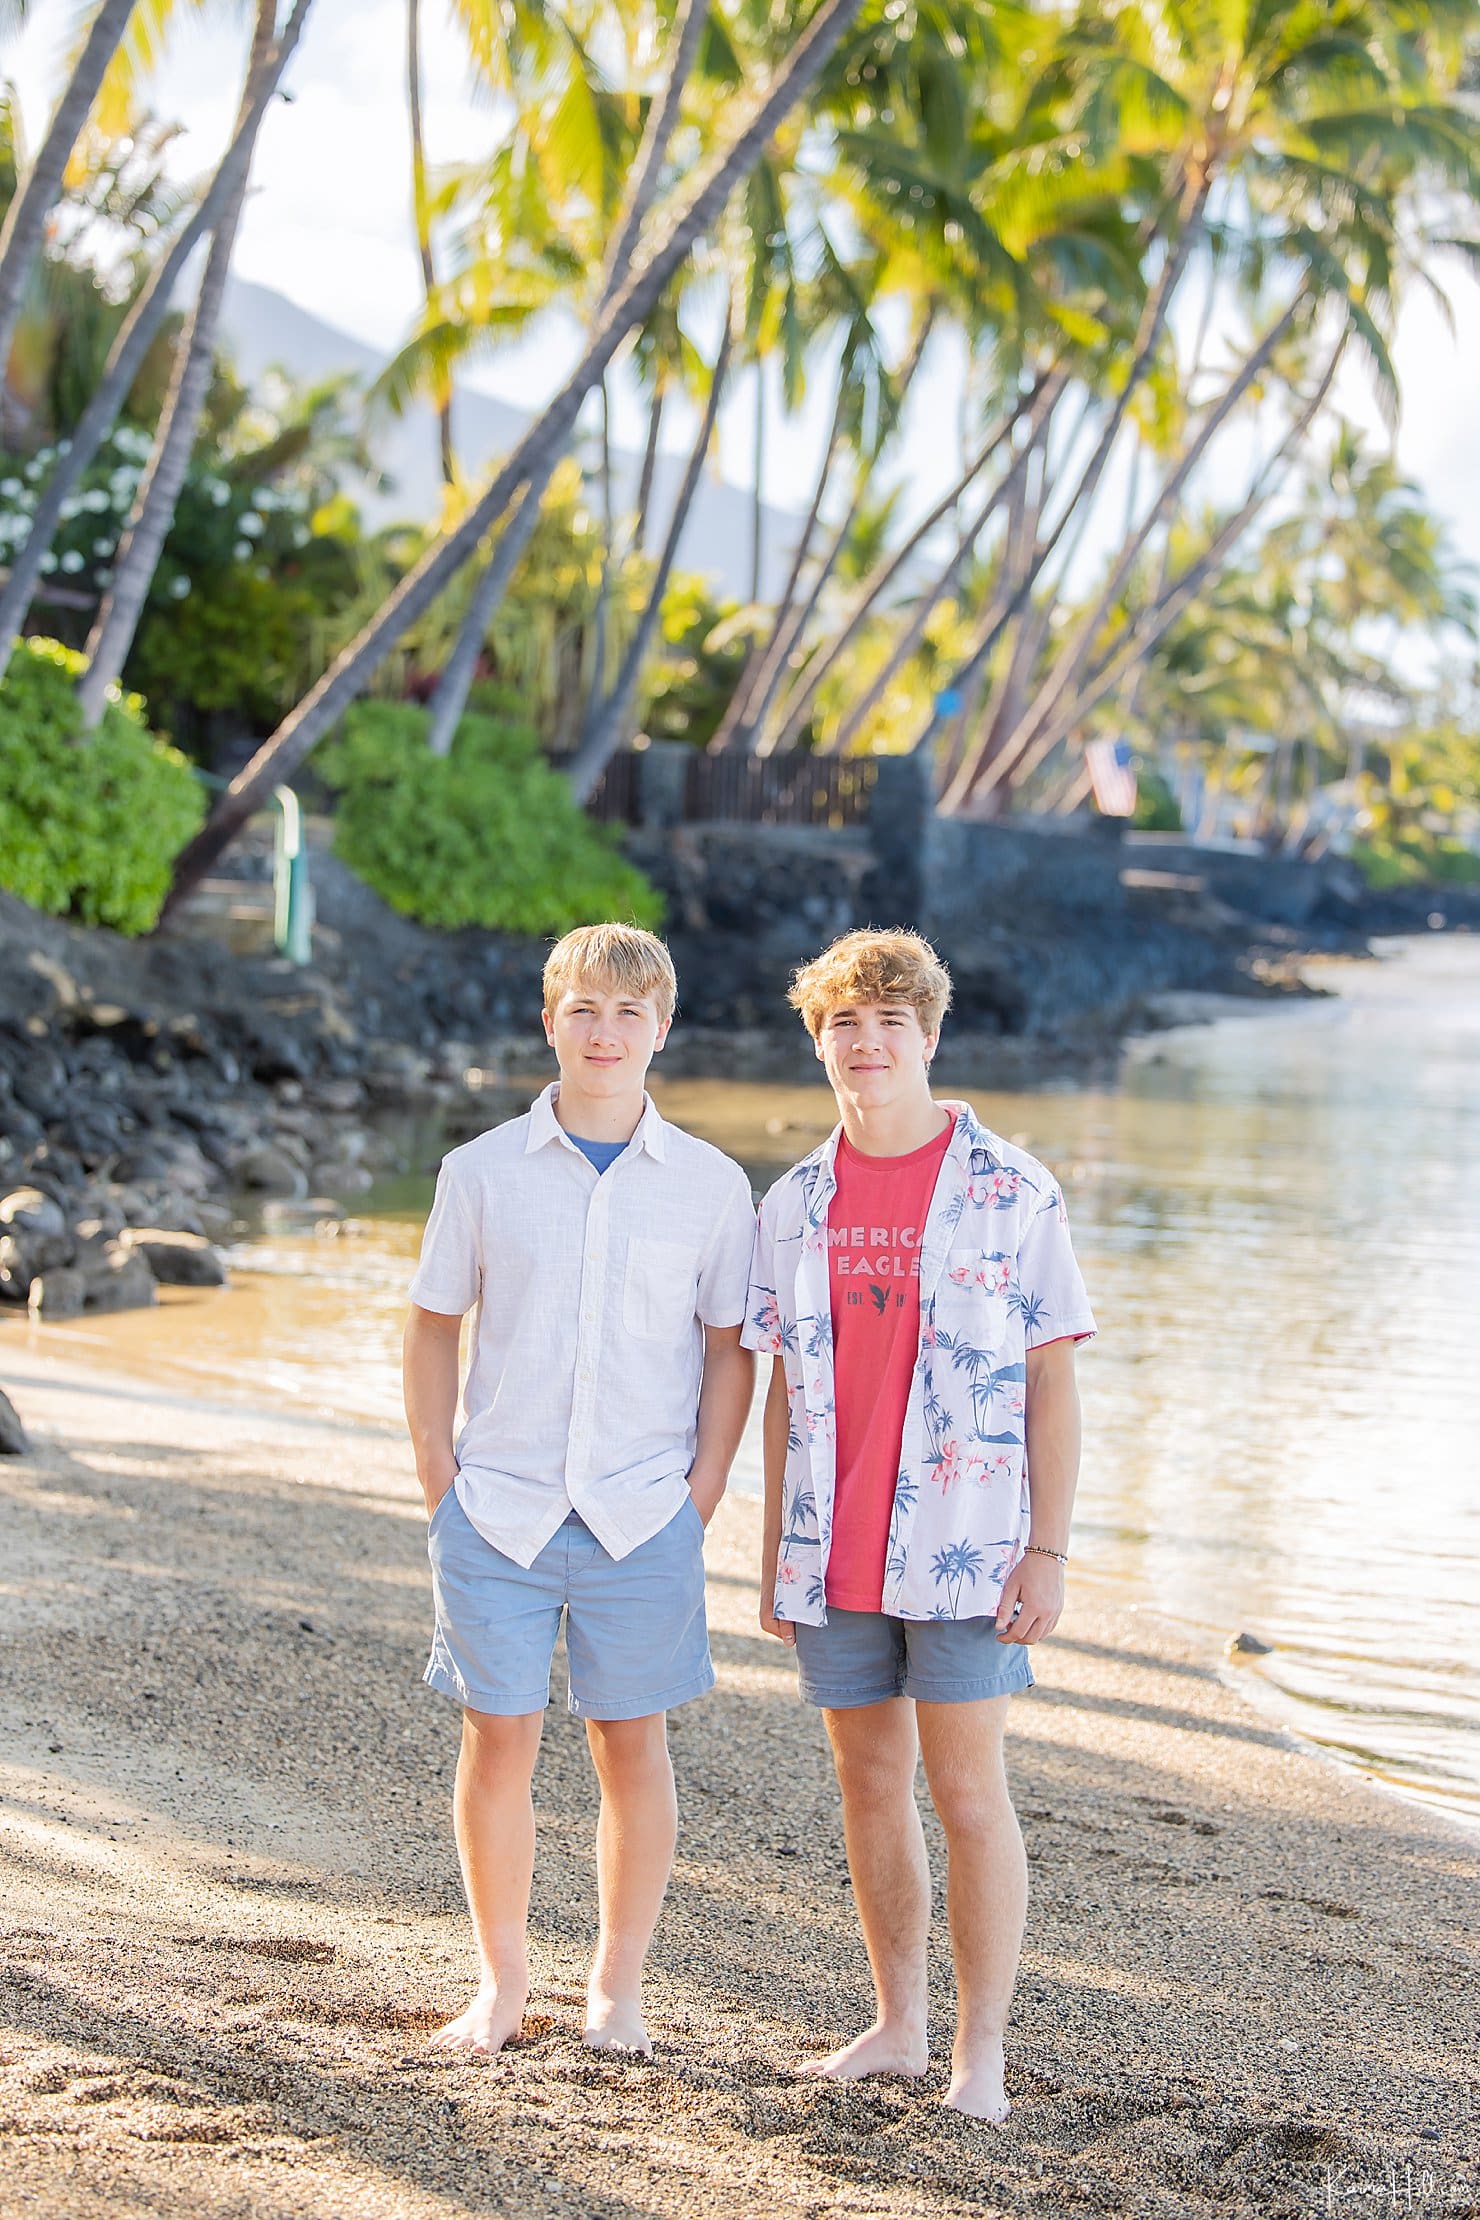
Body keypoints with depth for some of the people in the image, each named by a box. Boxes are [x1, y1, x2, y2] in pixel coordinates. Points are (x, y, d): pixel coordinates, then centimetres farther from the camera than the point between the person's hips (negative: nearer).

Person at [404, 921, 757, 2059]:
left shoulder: (712, 1185, 2)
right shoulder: (483, 1171, 3)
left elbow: (729, 1351, 6)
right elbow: (433, 1329, 9)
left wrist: (702, 1495, -1)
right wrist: (441, 1482, 2)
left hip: (643, 1517, 0)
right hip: (497, 1510, 0)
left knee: (633, 1744, 5)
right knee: (499, 1741, 3)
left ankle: (620, 1986, 19)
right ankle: (501, 1983, 18)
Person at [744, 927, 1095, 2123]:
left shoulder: (1010, 1192, -5)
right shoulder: (797, 1203, 8)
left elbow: (1053, 1381, -5)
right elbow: (785, 1389, 12)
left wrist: (1048, 1552, -10)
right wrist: (775, 1553, 10)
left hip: (961, 1550, -4)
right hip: (834, 1554, 5)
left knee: (968, 1791, -3)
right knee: (870, 1782, 12)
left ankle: (981, 2056, 5)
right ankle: (899, 2025, 24)